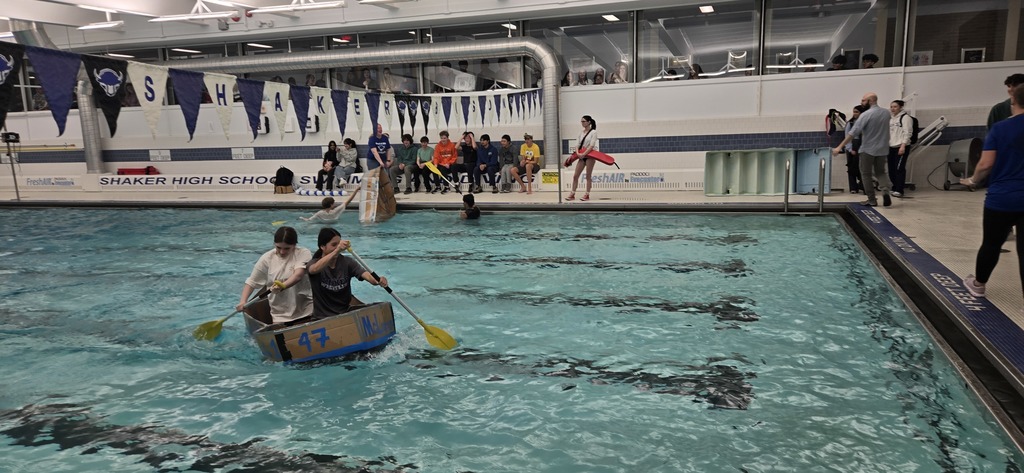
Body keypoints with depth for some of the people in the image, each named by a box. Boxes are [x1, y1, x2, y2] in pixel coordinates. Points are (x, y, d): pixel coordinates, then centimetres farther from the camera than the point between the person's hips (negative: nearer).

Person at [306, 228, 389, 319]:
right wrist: (337, 250, -46)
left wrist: (378, 281, -41)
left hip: (346, 313, 2)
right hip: (322, 318, -2)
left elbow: (365, 274, -16)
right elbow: (314, 269, -31)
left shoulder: (347, 262, 0)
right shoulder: (314, 263, -5)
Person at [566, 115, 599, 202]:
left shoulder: (593, 132, -5)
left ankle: (587, 195, 3)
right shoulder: (581, 132, 11)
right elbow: (577, 144, 7)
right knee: (575, 175, 0)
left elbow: (592, 145, -15)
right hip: (582, 156, 6)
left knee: (588, 176, -2)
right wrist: (577, 153, -12)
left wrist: (584, 154, -22)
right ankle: (572, 194, 4)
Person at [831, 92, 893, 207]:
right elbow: (885, 132, 15)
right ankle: (885, 191, -8)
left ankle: (872, 200, 6)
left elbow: (853, 132, -19)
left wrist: (840, 147, -18)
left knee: (866, 174, 6)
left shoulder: (866, 115, -14)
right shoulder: (886, 114, 6)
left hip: (868, 149, -6)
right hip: (882, 149, 6)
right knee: (880, 172, 16)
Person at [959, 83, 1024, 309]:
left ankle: (978, 284, 33)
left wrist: (973, 180, 7)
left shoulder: (999, 128, -6)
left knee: (991, 244, 15)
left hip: (1000, 198, -1)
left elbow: (986, 164, -11)